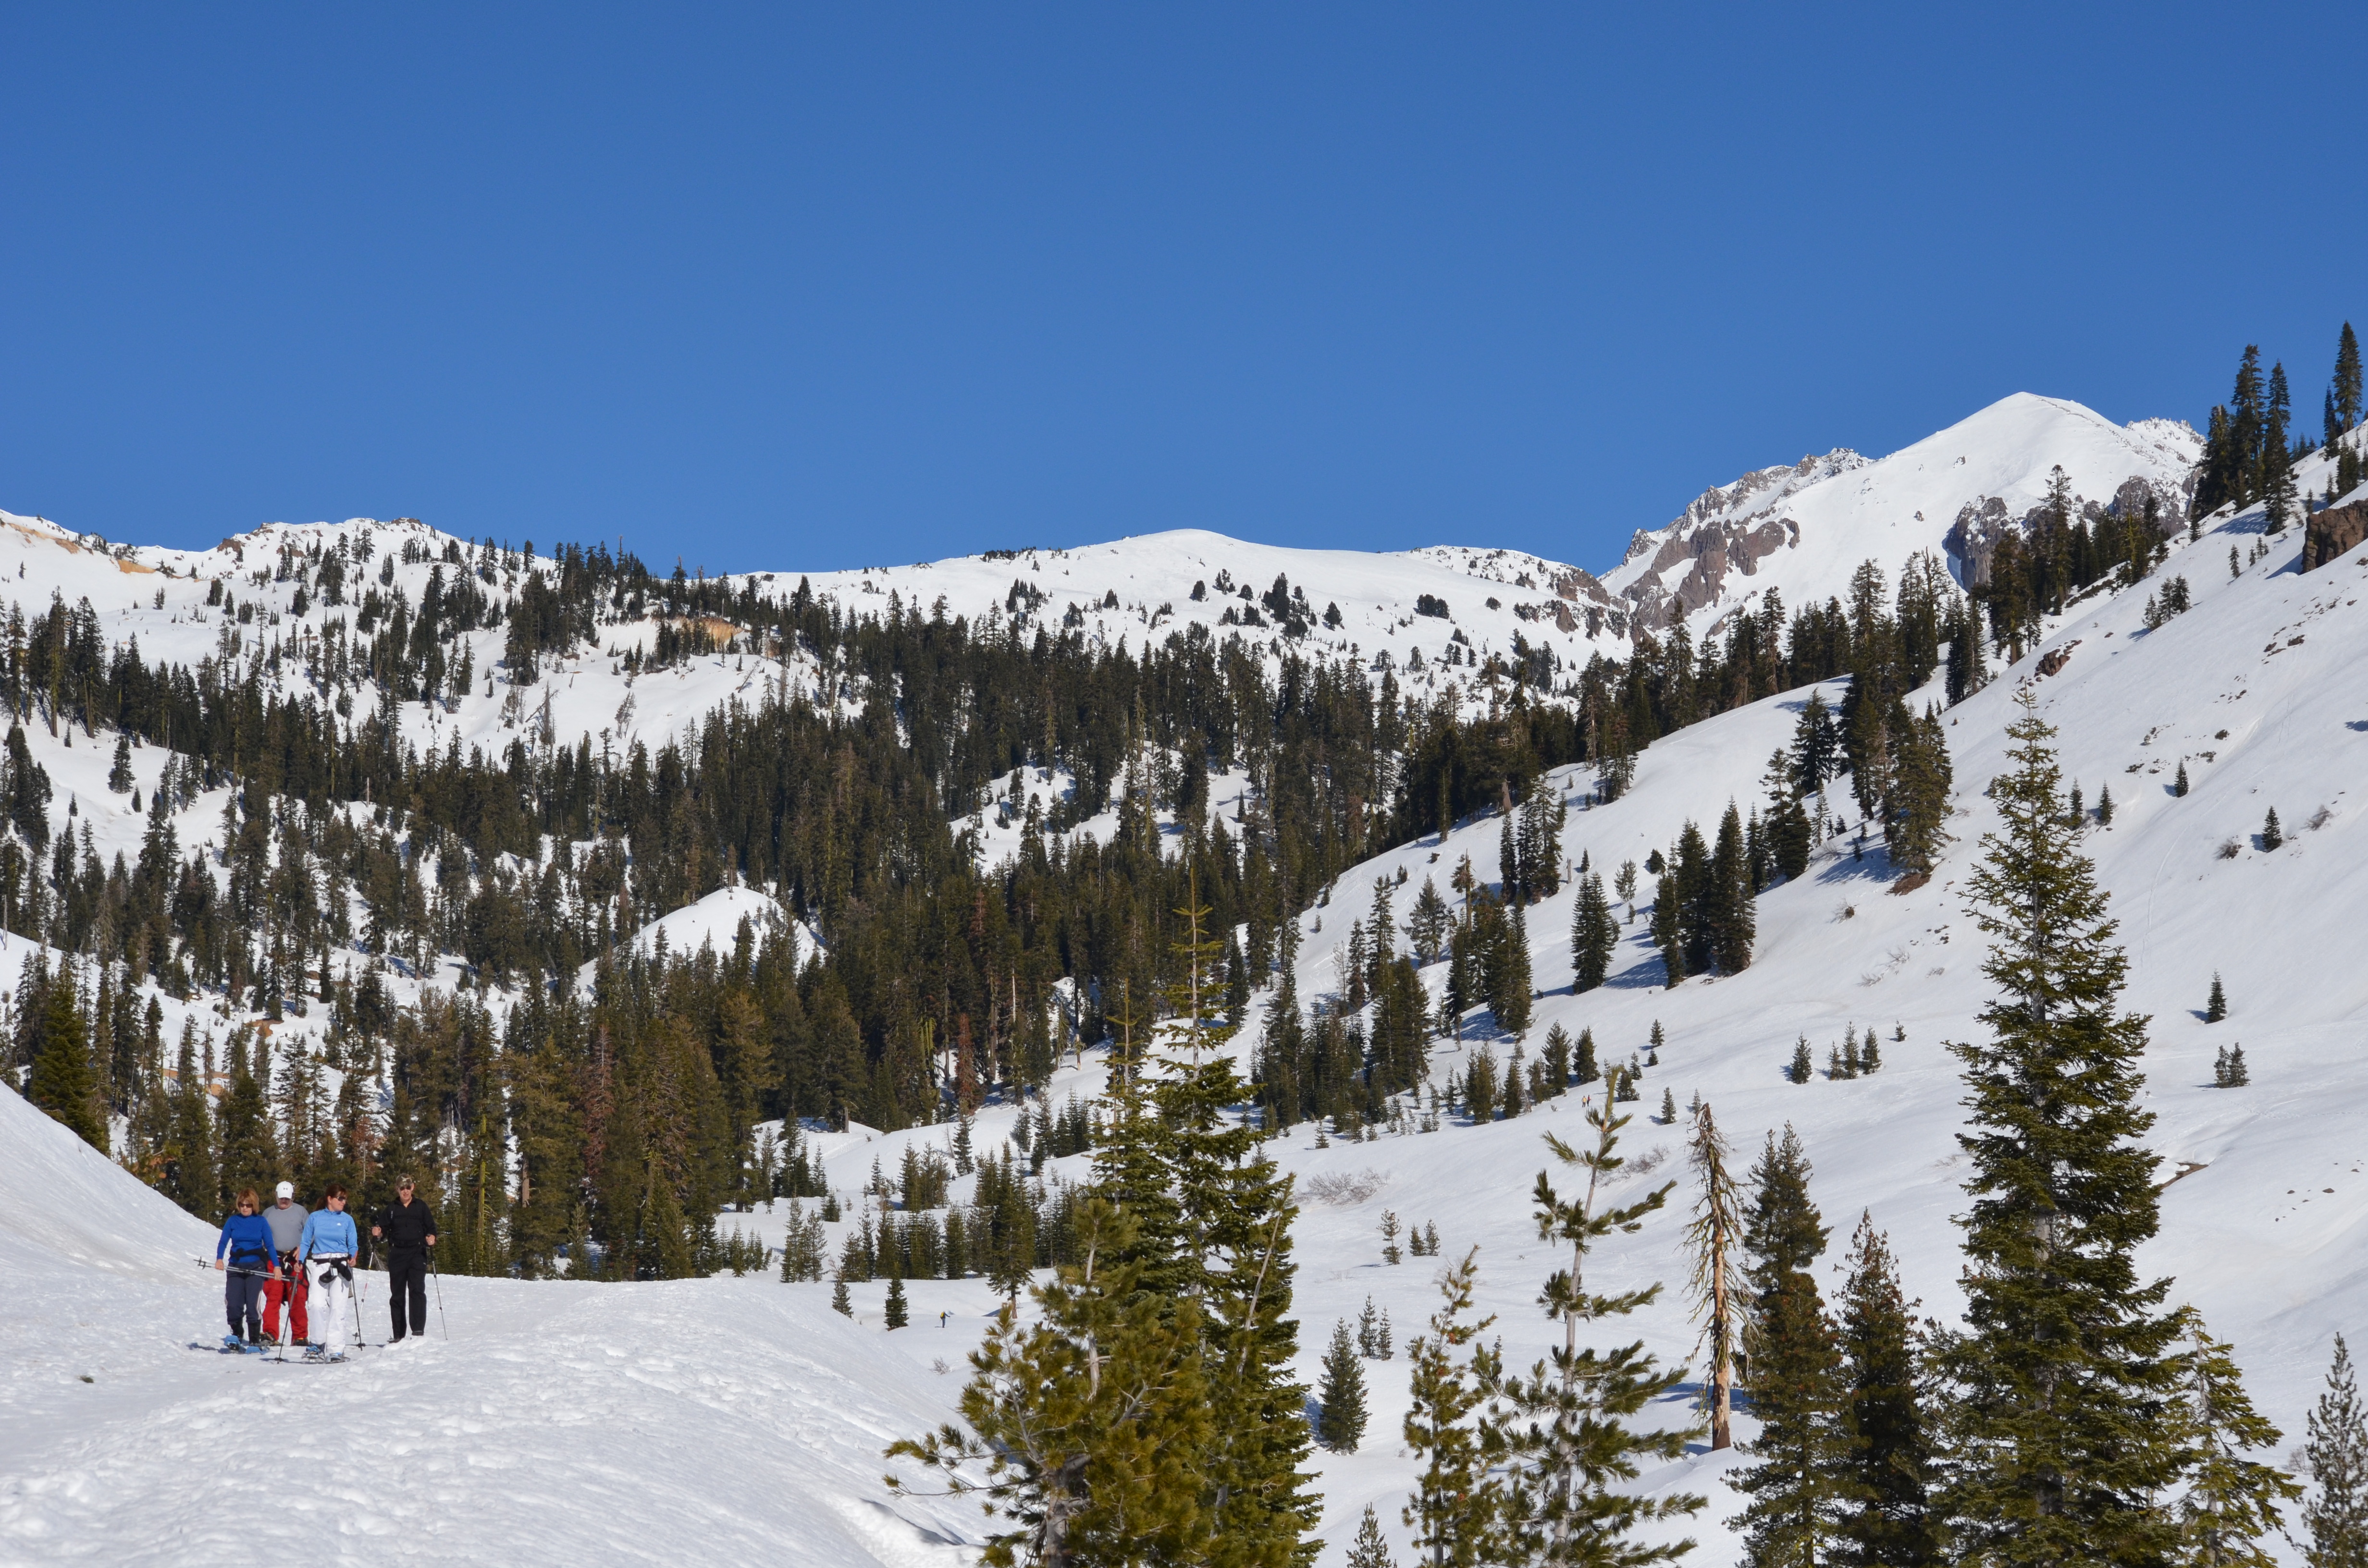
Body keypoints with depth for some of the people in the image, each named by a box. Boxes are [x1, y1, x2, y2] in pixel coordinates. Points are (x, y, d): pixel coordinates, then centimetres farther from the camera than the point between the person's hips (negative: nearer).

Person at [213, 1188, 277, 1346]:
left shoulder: (260, 1222, 3)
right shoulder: (233, 1221, 6)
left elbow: (269, 1245, 2)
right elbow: (223, 1242, 2)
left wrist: (276, 1266, -7)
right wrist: (219, 1259, -16)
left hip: (255, 1267, -2)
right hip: (236, 1267, 2)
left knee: (253, 1305, -12)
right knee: (233, 1305, -3)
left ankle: (255, 1340, -4)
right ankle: (237, 1335, 20)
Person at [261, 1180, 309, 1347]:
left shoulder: (300, 1211, 10)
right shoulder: (268, 1213, 15)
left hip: (295, 1261, -1)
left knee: (297, 1299, -2)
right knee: (272, 1298, -8)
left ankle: (299, 1336, 2)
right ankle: (270, 1333, -11)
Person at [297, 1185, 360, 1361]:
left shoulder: (347, 1220, 9)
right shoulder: (314, 1218, 7)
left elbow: (353, 1245, 9)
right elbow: (305, 1242, 9)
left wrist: (352, 1258, -11)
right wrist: (300, 1261, -5)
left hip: (340, 1267, 0)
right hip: (318, 1265, 0)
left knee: (338, 1308, -6)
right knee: (318, 1305, -15)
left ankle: (336, 1349, -6)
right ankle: (319, 1343, 0)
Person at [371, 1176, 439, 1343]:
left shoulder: (421, 1207, 9)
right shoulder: (392, 1209, 12)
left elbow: (431, 1228, 10)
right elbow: (383, 1228, 12)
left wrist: (431, 1238, -11)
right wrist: (377, 1234, -11)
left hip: (417, 1254, -2)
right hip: (397, 1254, 2)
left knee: (417, 1290, -16)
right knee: (397, 1295, 4)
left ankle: (418, 1330, -20)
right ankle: (398, 1334, 9)